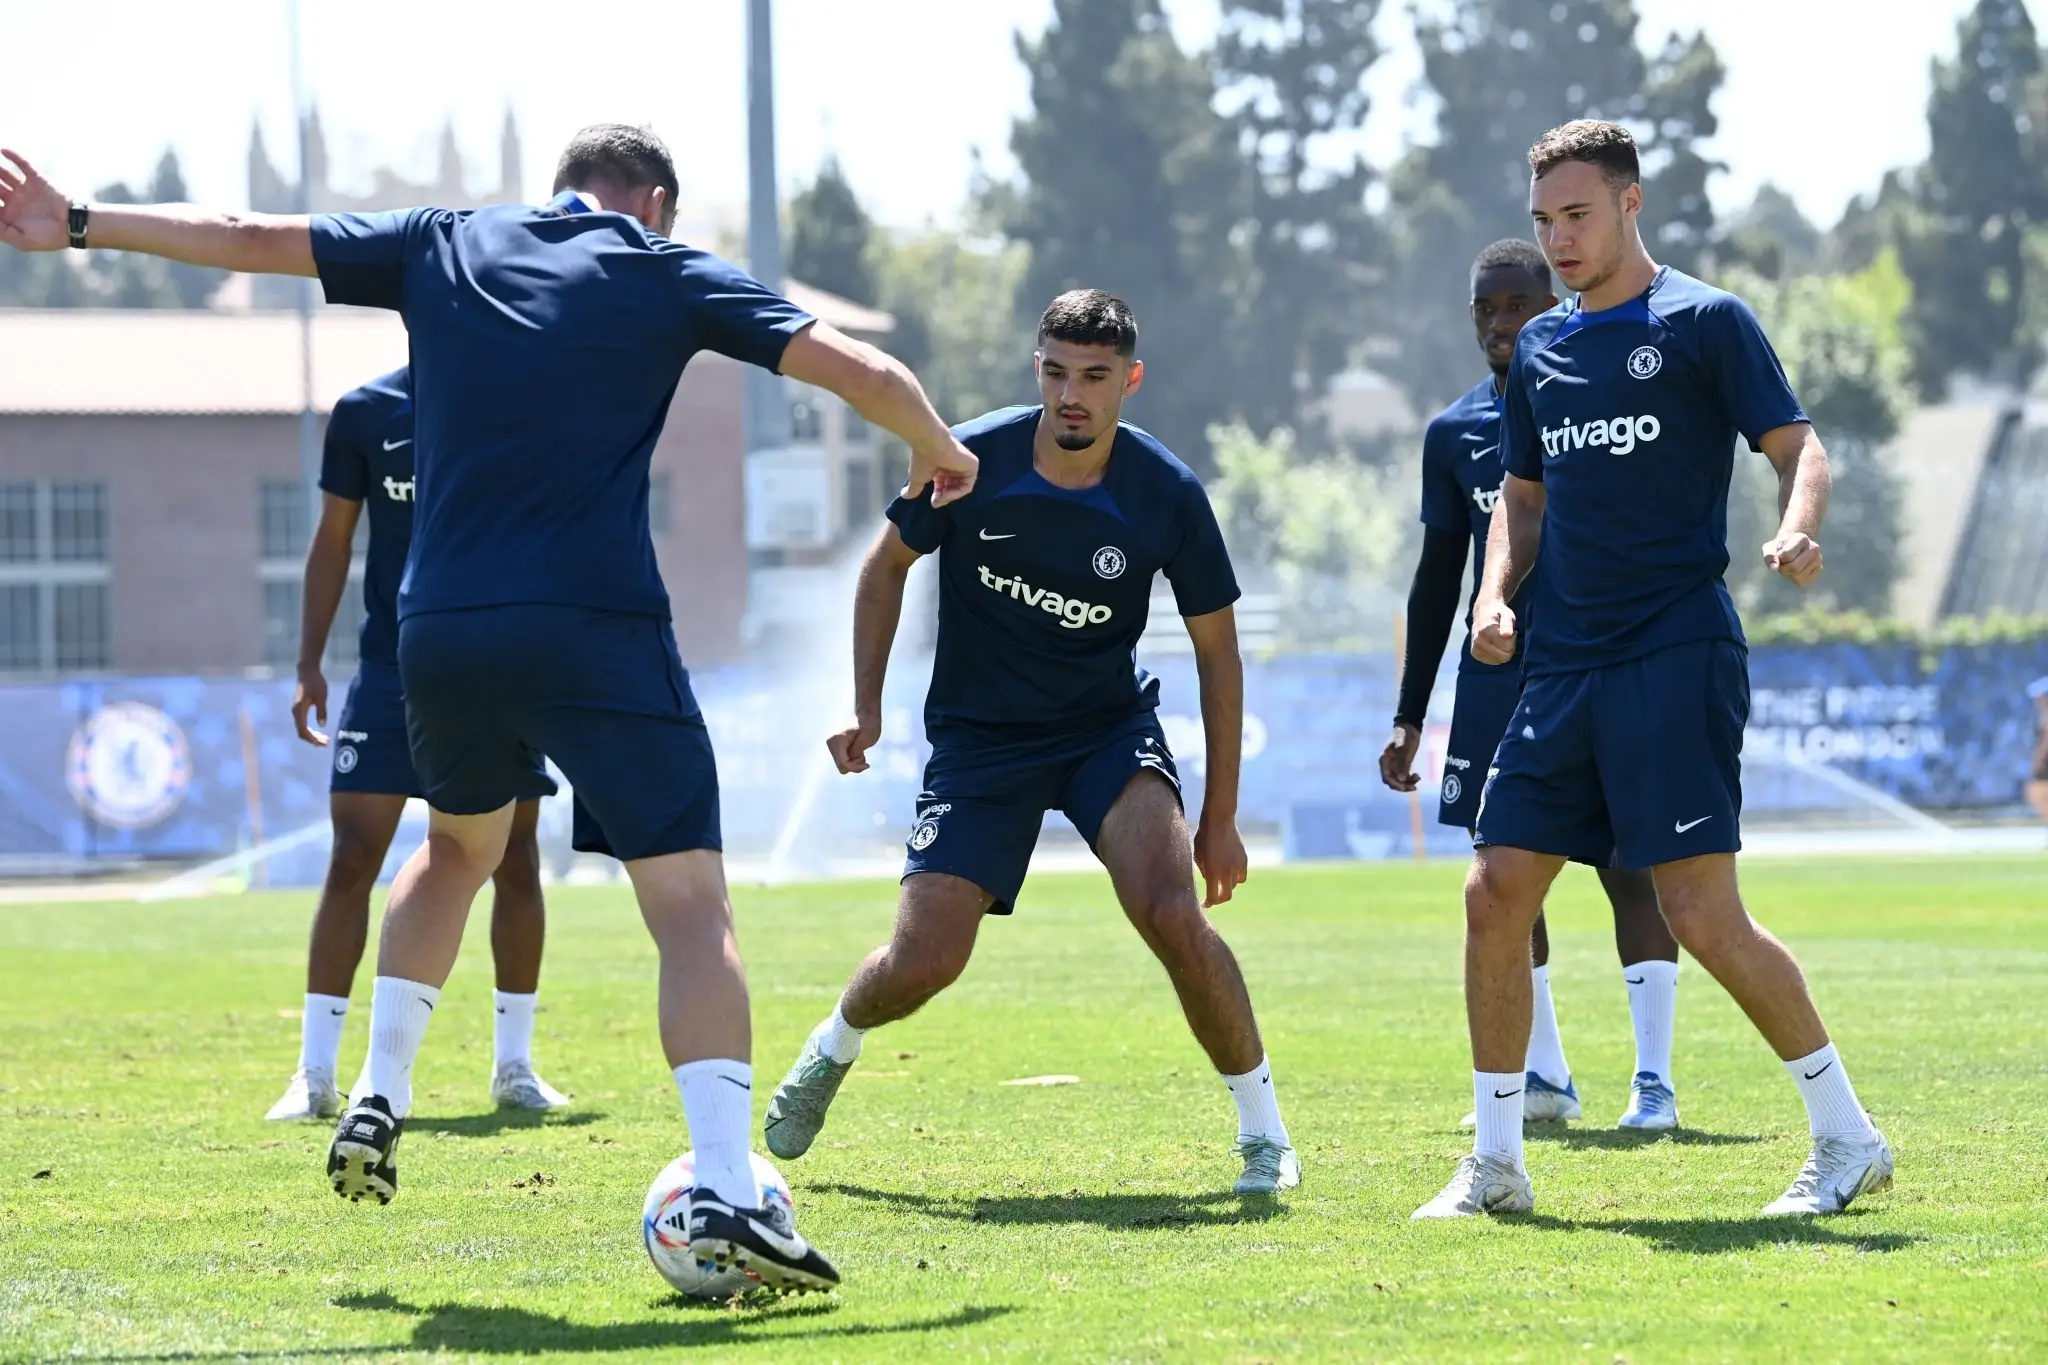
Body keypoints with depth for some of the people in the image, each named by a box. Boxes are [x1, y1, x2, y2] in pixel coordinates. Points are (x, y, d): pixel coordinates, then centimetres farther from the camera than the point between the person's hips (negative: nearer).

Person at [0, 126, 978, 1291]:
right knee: (693, 906, -4)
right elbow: (863, 373, 1)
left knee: (460, 847, 33)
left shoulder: (448, 244, 14)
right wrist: (940, 454, 21)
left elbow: (248, 239, 20)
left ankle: (381, 1102, 29)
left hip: (440, 634, 5)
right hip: (597, 629, -4)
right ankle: (726, 1196, -18)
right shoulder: (667, 272, 6)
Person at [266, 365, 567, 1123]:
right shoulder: (364, 412, 2)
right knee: (353, 859, -6)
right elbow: (334, 540, 7)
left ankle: (513, 1066, 15)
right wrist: (309, 666, 2)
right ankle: (315, 1073, -1)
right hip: (391, 668, -1)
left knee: (515, 862, 2)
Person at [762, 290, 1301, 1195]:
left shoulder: (1167, 494, -14)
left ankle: (1263, 1129, -10)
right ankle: (832, 1050, 29)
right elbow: (887, 566, 5)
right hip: (978, 737, 0)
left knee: (1172, 913, -26)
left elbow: (1216, 651, -2)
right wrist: (866, 706, -2)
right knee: (921, 964, -8)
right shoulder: (971, 461, -15)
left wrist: (1219, 817, -2)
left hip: (1110, 728, 0)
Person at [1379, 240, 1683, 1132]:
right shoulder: (1454, 433, 10)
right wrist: (1409, 715, 14)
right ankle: (1544, 1075, 15)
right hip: (1497, 678, 4)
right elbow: (1437, 579, 17)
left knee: (1628, 865, -7)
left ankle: (1653, 1080, -4)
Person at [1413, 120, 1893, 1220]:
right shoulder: (1539, 349, 16)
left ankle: (1848, 1139, 0)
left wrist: (1797, 530, -27)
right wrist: (1496, 593, 7)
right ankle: (1495, 1163, 10)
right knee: (1495, 892, -1)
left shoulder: (1703, 323, -2)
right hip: (1561, 667, 6)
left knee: (1702, 915, -13)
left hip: (1678, 654, -6)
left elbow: (1799, 446, -5)